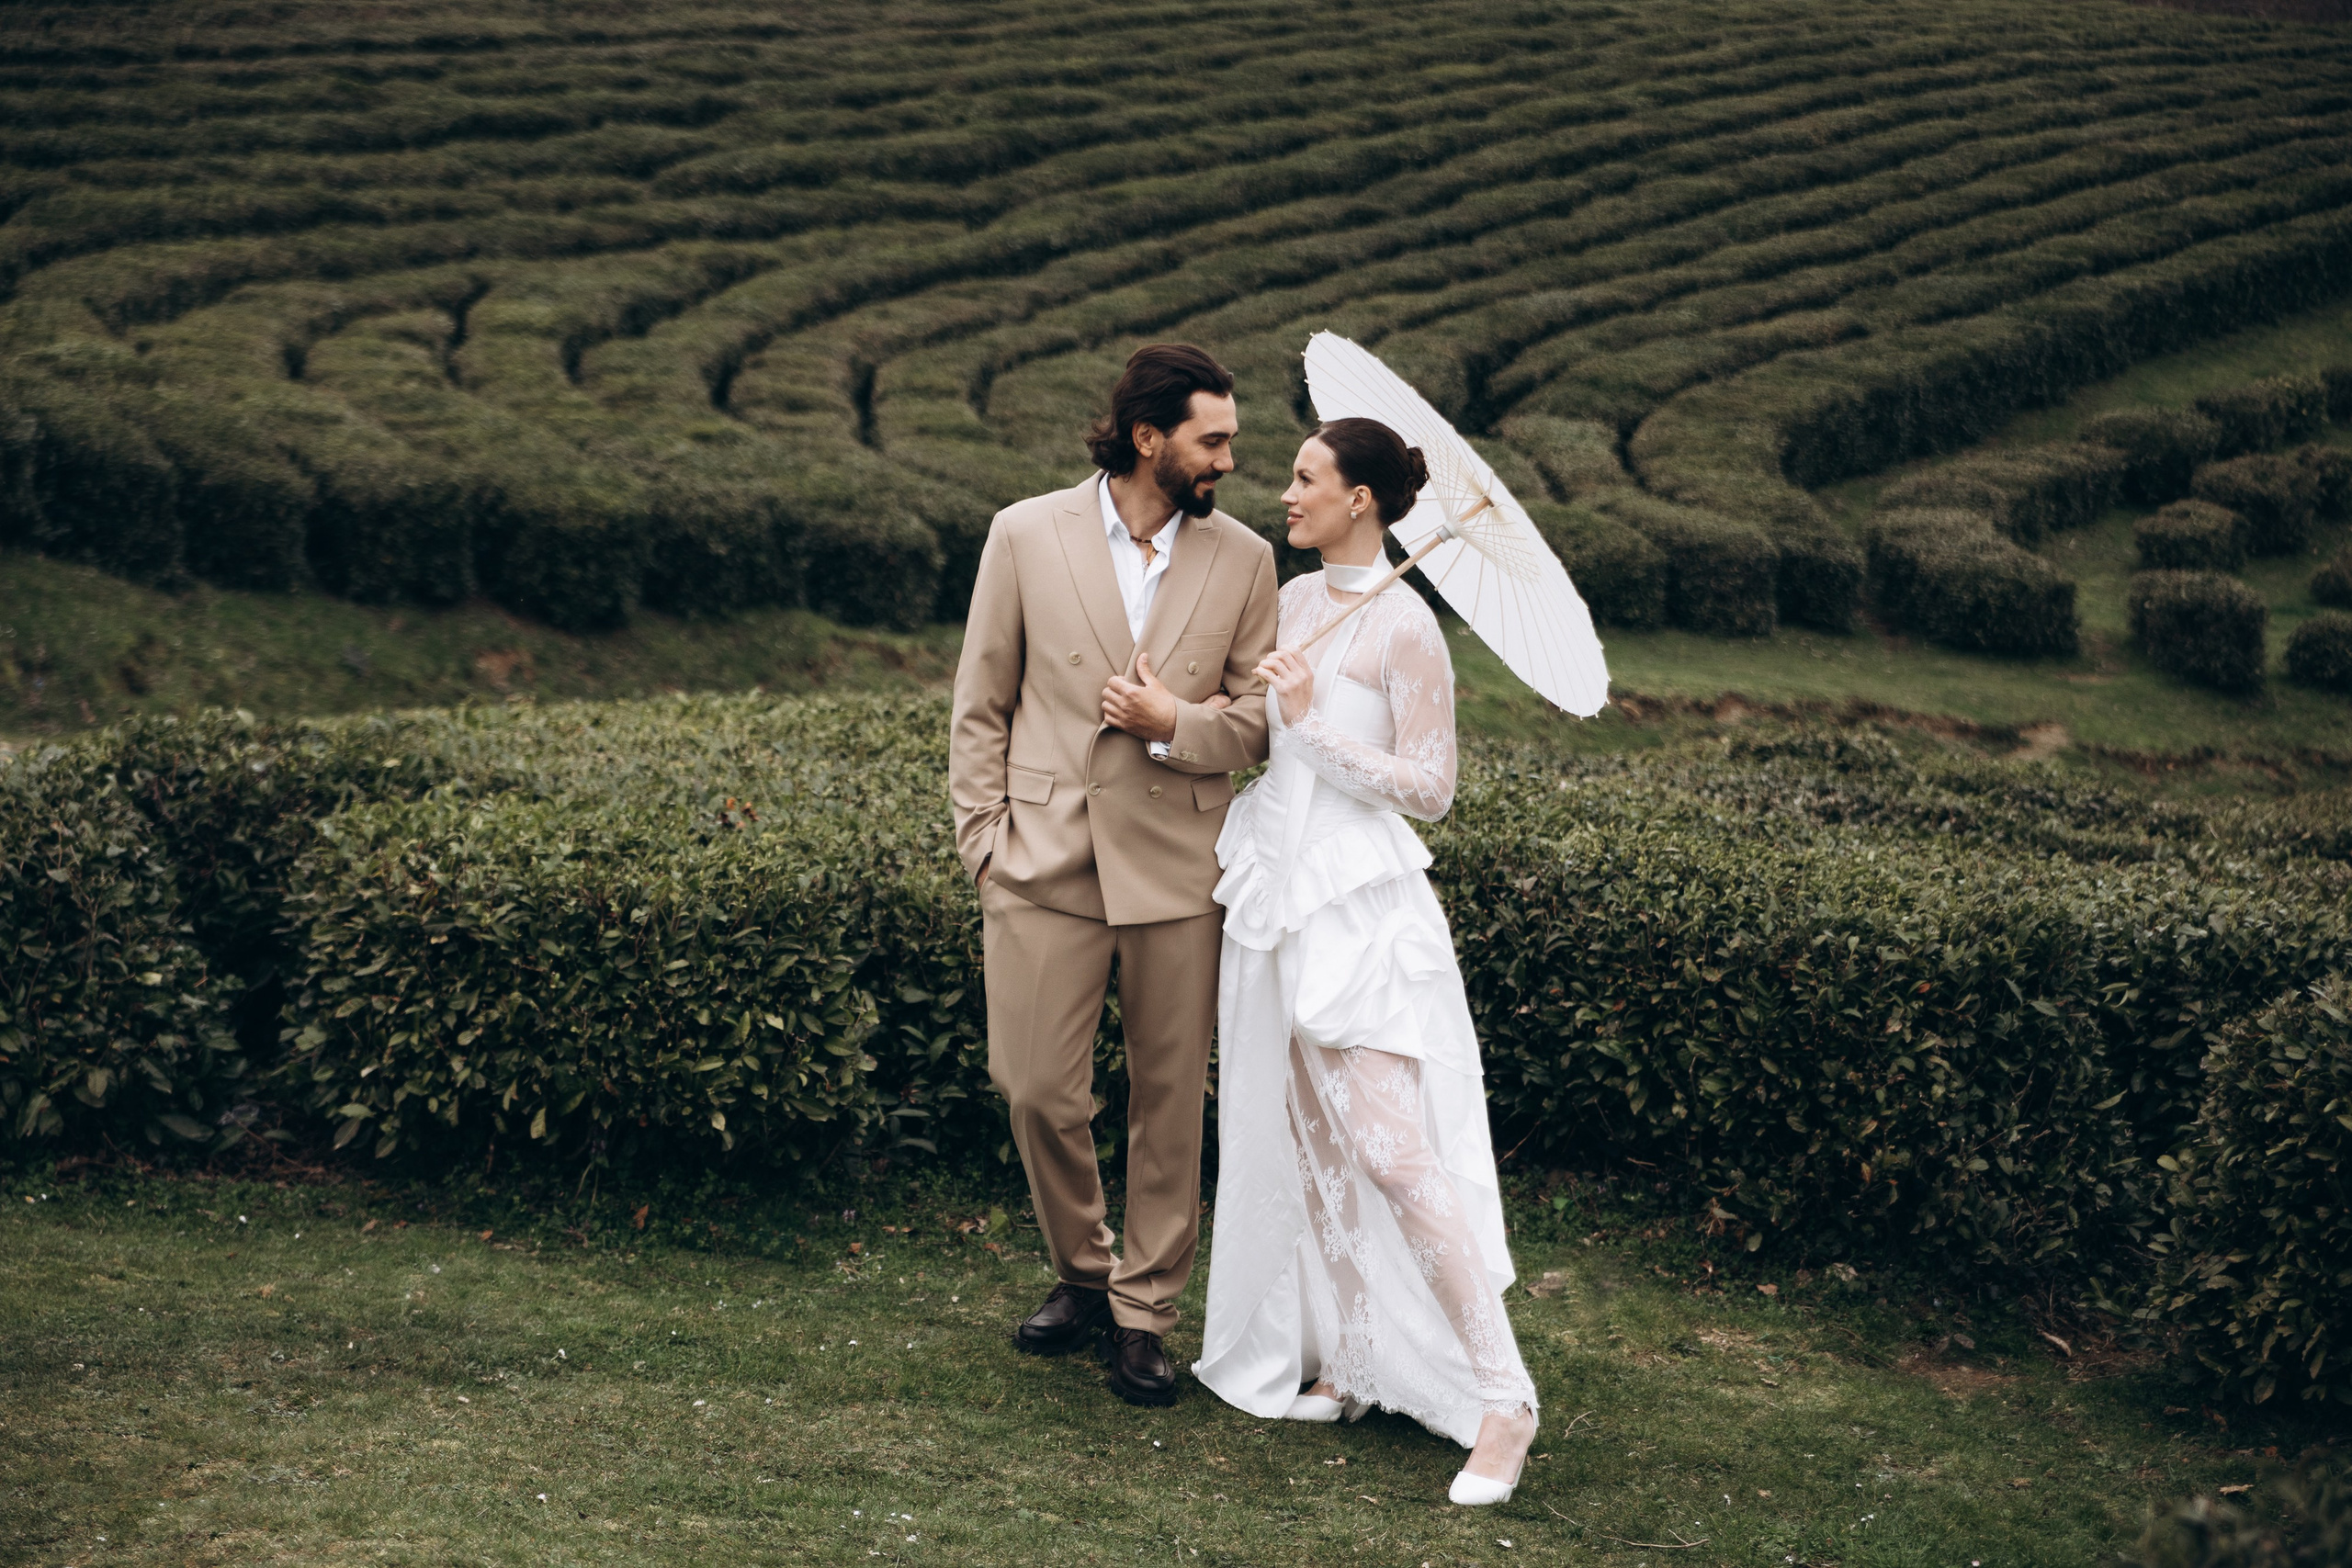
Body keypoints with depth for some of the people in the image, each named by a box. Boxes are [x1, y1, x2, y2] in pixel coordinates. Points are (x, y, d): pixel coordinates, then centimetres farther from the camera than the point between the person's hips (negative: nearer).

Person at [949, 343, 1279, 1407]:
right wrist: (986, 842, -1)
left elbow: (1262, 719, 6)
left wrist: (1174, 723, -12)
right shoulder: (1027, 536, 0)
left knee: (1170, 1100, 5)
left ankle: (1144, 1316, 19)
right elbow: (979, 706, 5)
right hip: (1047, 858, -1)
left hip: (1178, 867, 1)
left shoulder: (1244, 561, 4)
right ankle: (1081, 1271, 25)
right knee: (1038, 1089, 0)